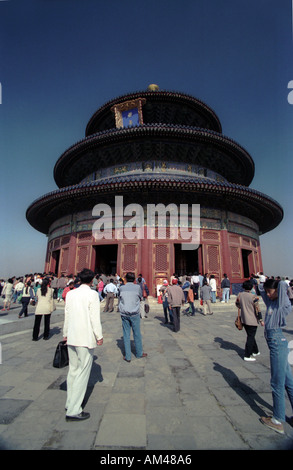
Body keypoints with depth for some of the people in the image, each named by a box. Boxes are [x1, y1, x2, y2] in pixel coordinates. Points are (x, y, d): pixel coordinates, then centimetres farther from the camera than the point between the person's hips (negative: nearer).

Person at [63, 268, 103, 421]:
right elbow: (95, 317, -15)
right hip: (86, 338, -6)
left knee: (73, 370, 21)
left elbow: (66, 315, 9)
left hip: (71, 338, 7)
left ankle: (70, 402, 35)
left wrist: (65, 334, 20)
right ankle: (73, 410, 11)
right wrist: (99, 336, -5)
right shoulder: (92, 294, -15)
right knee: (83, 372, 5)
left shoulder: (70, 293, 2)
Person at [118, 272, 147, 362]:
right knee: (137, 334, 13)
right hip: (135, 314, -1)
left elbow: (119, 301, 8)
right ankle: (139, 353, 29)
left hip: (124, 314, 1)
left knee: (126, 334, 10)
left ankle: (128, 356, 17)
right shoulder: (137, 287, -7)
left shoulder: (121, 288, -2)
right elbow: (140, 298, 8)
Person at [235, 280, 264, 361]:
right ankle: (247, 356, 8)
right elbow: (257, 309, -16)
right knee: (251, 337, 4)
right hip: (252, 320, -5)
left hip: (244, 320, 5)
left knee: (250, 336, 21)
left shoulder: (240, 295, -4)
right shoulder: (253, 297, -19)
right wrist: (261, 320, -6)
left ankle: (255, 351, 37)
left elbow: (237, 304, 10)